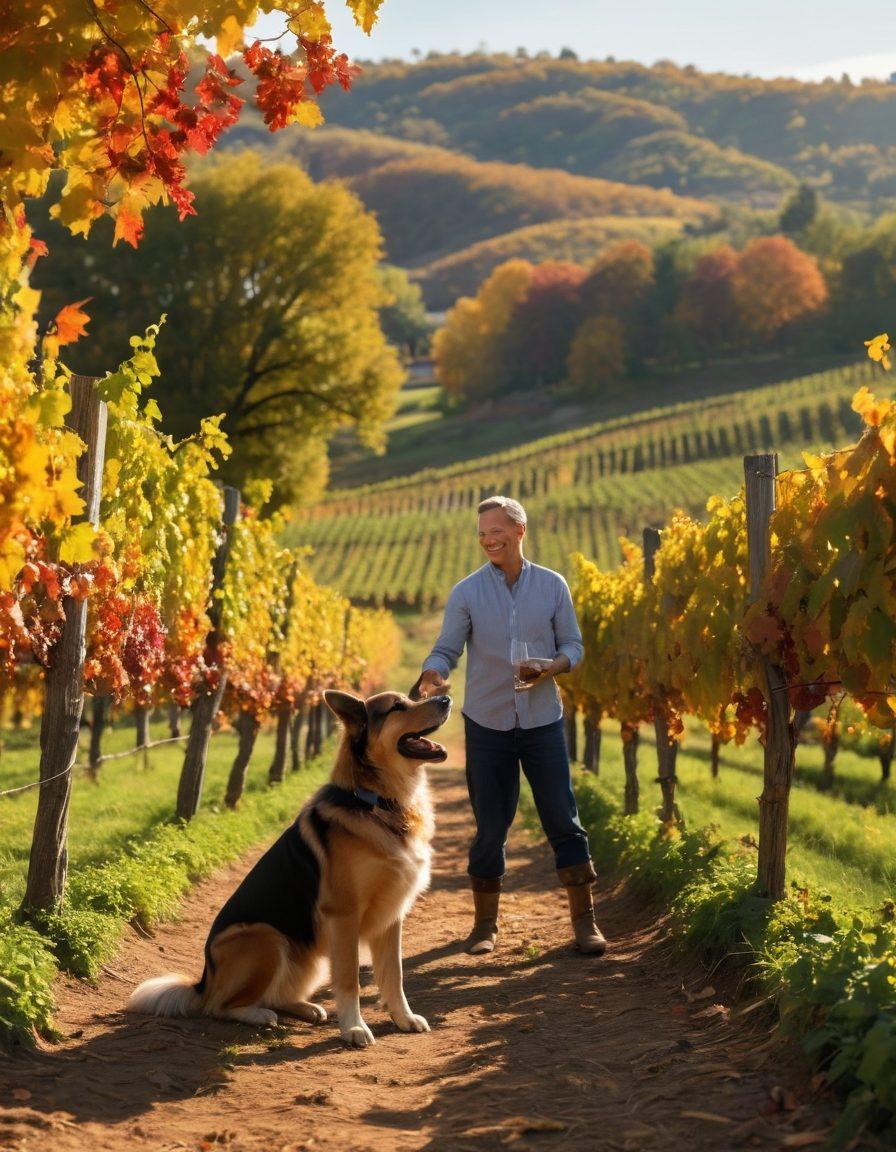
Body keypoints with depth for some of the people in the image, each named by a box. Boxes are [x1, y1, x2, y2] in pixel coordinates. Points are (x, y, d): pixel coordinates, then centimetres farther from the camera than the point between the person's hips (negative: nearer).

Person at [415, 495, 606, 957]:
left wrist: (550, 669, -16)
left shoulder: (552, 585, 1)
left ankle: (584, 919, 10)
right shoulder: (466, 593, -2)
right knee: (490, 827, 4)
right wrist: (432, 676, -27)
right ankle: (485, 923, 17)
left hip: (543, 722, 1)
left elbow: (573, 644, 5)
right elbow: (446, 650, -5)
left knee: (563, 820, 1)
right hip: (487, 724, 0)